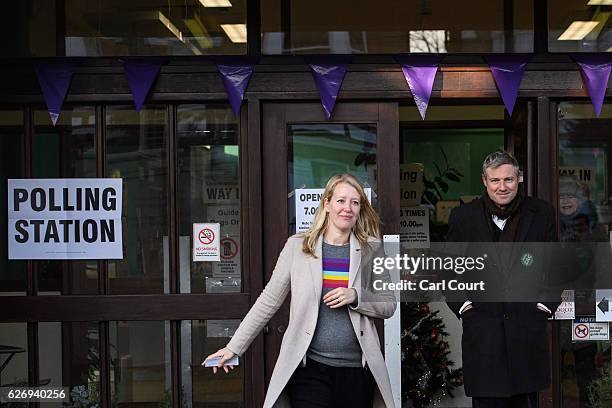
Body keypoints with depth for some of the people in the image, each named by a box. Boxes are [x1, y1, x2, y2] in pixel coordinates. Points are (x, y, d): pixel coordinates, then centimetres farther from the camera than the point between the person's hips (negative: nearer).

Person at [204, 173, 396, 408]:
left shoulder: (372, 250, 6)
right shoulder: (297, 246, 3)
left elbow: (389, 306, 9)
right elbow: (268, 301, 6)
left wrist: (355, 297, -11)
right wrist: (233, 347, 4)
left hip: (357, 370, 2)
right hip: (310, 368, -1)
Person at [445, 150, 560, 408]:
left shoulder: (542, 213, 5)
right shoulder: (463, 217, 4)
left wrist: (546, 304, 3)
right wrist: (461, 304, 1)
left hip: (528, 329, 1)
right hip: (481, 330, 0)